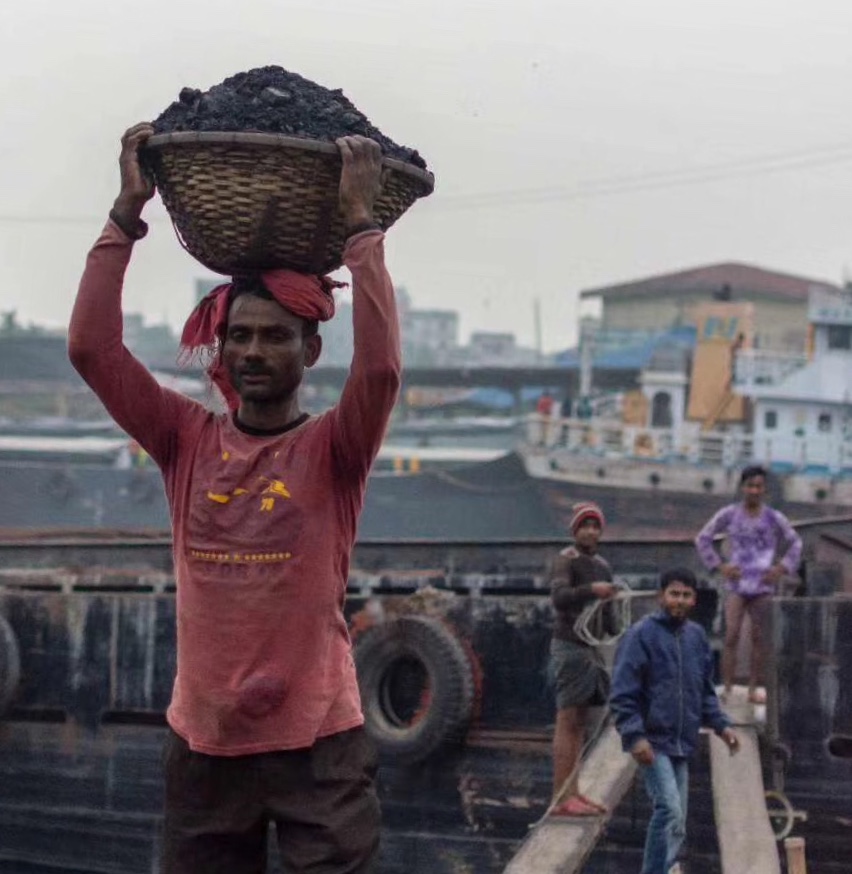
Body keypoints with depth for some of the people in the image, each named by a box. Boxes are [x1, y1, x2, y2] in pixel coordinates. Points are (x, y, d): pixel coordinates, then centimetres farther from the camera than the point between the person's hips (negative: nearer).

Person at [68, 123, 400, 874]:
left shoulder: (331, 450, -2)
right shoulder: (189, 440, 5)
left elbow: (381, 367, -22)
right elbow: (91, 347, -4)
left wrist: (360, 222, -18)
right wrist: (129, 212, -6)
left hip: (317, 740, -3)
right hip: (203, 739, 3)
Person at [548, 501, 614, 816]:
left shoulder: (602, 566, 18)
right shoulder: (565, 561, -7)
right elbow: (559, 597, -25)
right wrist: (591, 590, -38)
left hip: (591, 647, 8)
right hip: (570, 646, -8)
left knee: (579, 723, 8)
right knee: (567, 722, -10)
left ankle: (573, 793, 10)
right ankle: (561, 798, -12)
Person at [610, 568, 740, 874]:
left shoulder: (697, 636, 11)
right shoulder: (641, 635, -9)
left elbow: (705, 692, 20)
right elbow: (622, 693, -13)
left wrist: (721, 725, 8)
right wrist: (635, 736, -22)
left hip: (682, 744, 7)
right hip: (652, 742, -7)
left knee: (677, 825, 9)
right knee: (669, 809, -20)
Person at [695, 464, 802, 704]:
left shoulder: (774, 518, 2)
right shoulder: (729, 515, -1)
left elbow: (795, 543, 14)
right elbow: (703, 538, 7)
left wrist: (782, 568, 2)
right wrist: (718, 565, -1)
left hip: (763, 586, 2)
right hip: (737, 585, -2)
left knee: (759, 637, 6)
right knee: (731, 636, -10)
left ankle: (754, 688, 13)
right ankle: (726, 688, -10)